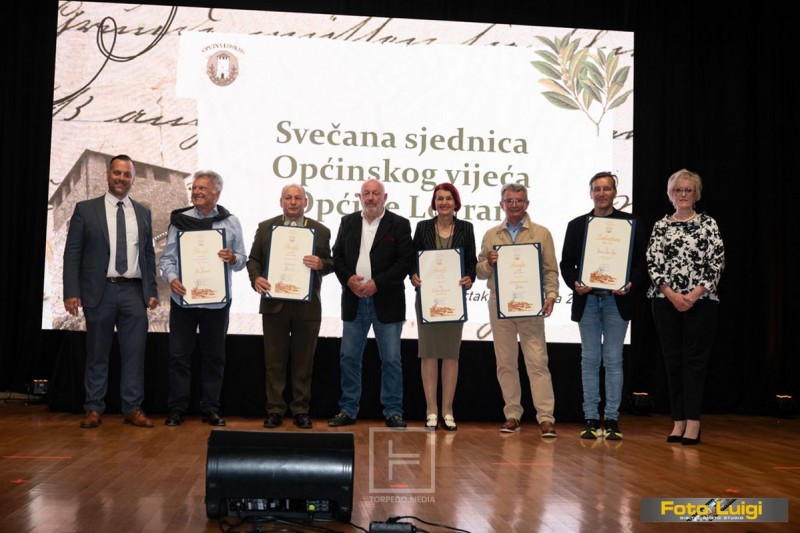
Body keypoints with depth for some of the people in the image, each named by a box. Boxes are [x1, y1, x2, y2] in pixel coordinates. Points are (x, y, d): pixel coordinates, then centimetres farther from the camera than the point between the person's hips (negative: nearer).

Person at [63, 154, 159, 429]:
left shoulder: (143, 213, 12)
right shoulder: (85, 209, 3)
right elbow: (72, 253, 0)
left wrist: (152, 290, 7)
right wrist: (72, 292, -7)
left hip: (134, 292, 2)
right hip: (99, 291, -2)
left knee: (134, 352, 1)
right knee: (97, 353, 6)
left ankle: (133, 409, 9)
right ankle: (94, 409, 16)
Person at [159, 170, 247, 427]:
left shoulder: (230, 222, 7)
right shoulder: (180, 220, 5)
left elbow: (242, 259, 7)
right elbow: (167, 257, 3)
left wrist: (233, 259, -15)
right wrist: (172, 278, -15)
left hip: (217, 300, 0)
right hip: (183, 298, 0)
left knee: (214, 356, 8)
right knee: (179, 355, 3)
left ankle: (211, 408, 18)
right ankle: (177, 408, 13)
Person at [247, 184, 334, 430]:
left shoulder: (320, 231, 7)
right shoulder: (265, 227, 8)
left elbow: (330, 263, 6)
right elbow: (253, 259, 7)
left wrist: (320, 264, -16)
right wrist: (256, 278, -12)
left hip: (307, 306, 0)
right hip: (274, 305, 0)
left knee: (303, 361, 6)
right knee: (274, 361, 6)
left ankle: (301, 410, 16)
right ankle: (275, 410, 14)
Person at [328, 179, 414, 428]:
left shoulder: (399, 225, 0)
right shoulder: (348, 222, 11)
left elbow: (406, 261, -7)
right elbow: (337, 256, 8)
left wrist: (377, 283, -14)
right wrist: (348, 279, -10)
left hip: (386, 302, -3)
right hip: (354, 299, 3)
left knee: (391, 359, 2)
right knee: (349, 357, 6)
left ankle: (393, 412, 11)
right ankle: (348, 410, 16)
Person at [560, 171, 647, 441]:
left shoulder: (631, 223, 5)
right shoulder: (576, 225, 9)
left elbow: (642, 261, 1)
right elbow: (566, 262, 7)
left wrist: (631, 284, -16)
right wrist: (575, 284, -11)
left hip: (617, 300, -1)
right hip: (587, 300, 2)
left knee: (613, 361, 2)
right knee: (590, 361, 5)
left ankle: (612, 419, 9)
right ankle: (591, 419, 11)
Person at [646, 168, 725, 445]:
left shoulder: (708, 224, 3)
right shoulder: (661, 226, 8)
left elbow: (717, 263, -2)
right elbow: (653, 264, 2)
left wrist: (694, 294, -12)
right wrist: (672, 295, -10)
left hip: (701, 301, -2)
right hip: (666, 301, 2)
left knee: (695, 359, -3)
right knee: (672, 359, 4)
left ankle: (693, 422, -2)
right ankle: (678, 421, 10)